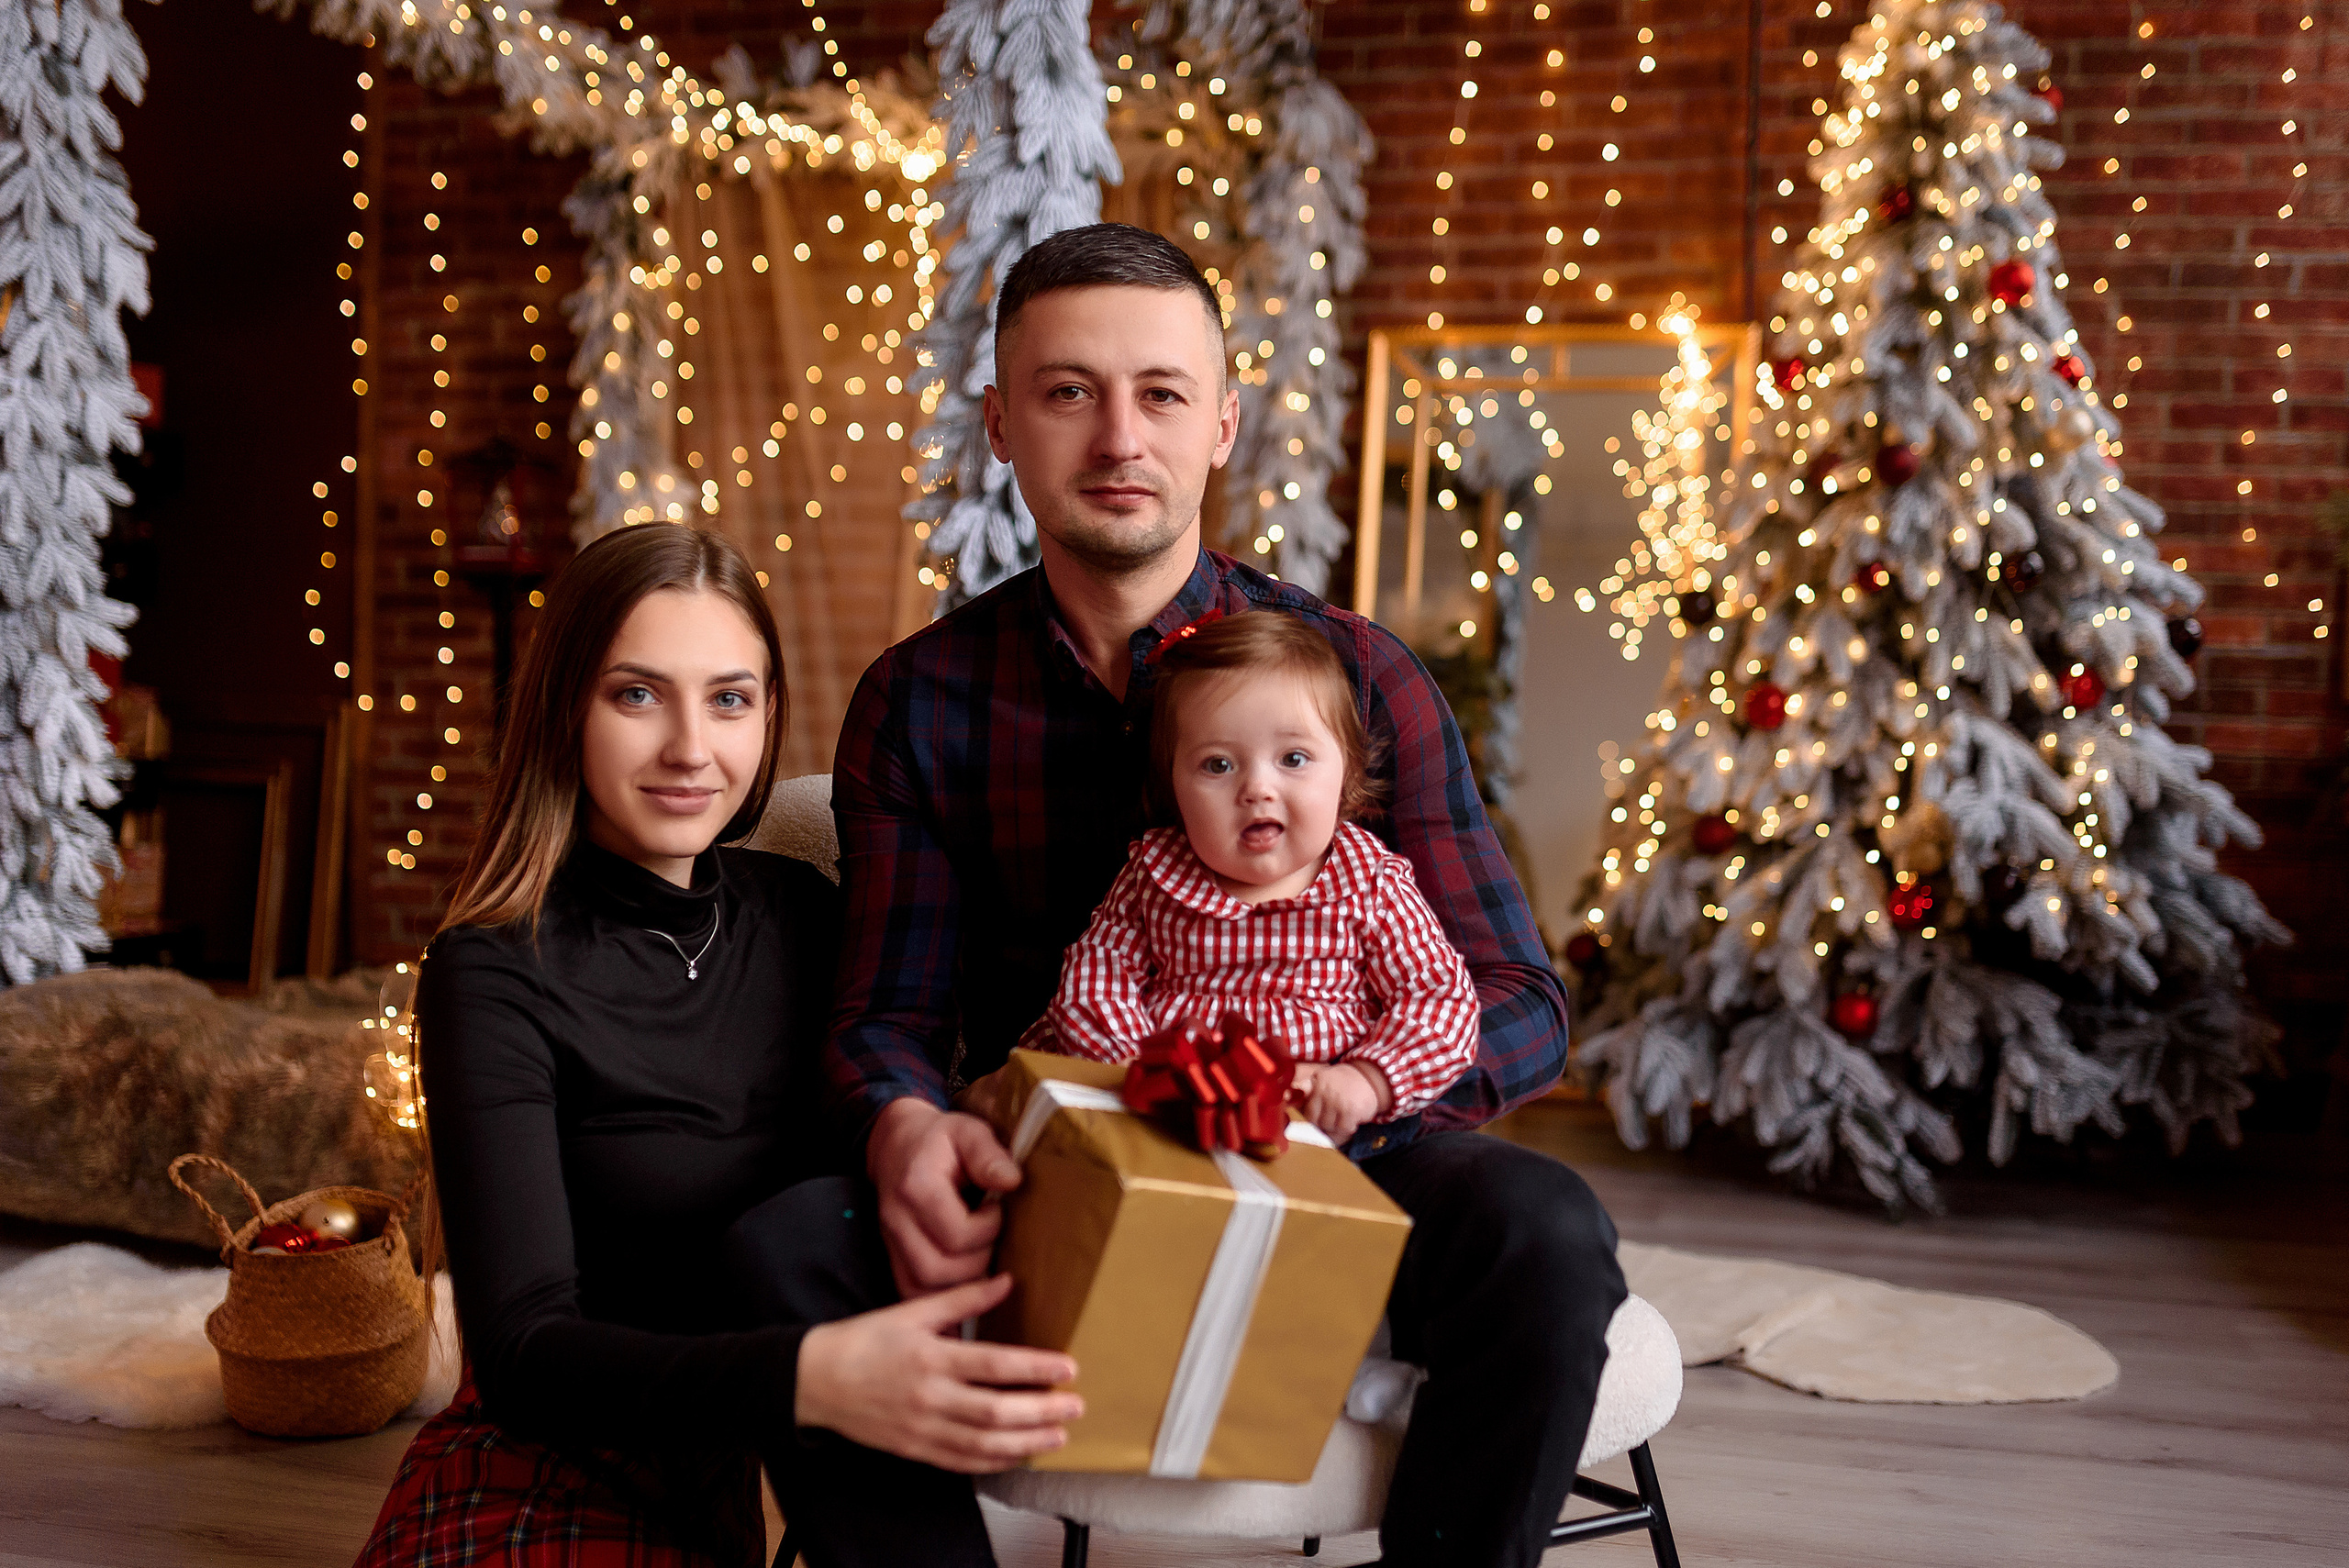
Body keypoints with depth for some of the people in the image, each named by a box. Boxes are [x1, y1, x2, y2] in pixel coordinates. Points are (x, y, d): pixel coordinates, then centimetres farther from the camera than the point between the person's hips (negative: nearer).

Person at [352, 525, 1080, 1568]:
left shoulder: (803, 915, 2)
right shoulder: (496, 975, -14)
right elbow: (523, 1354, -23)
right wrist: (809, 1377, -39)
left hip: (712, 1483, 4)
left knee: (795, 1229, -22)